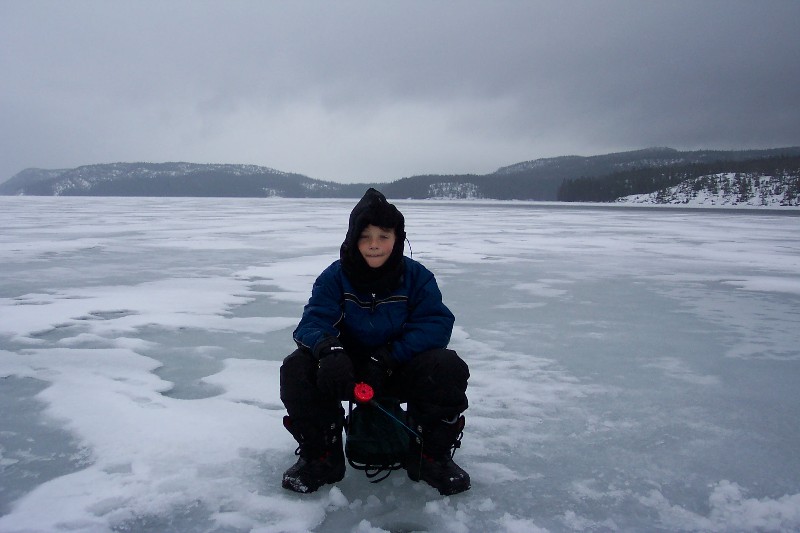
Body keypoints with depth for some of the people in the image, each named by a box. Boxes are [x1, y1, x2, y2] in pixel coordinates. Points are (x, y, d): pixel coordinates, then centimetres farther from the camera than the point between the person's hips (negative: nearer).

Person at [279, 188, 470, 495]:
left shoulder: (416, 276, -7)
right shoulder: (335, 277, -7)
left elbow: (436, 324, -17)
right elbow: (313, 322, -18)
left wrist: (387, 357, -32)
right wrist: (328, 350, -45)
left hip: (402, 370, 0)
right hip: (346, 370, 1)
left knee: (449, 369, -29)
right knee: (296, 369, -26)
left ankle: (431, 455, -4)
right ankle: (321, 457, -4)